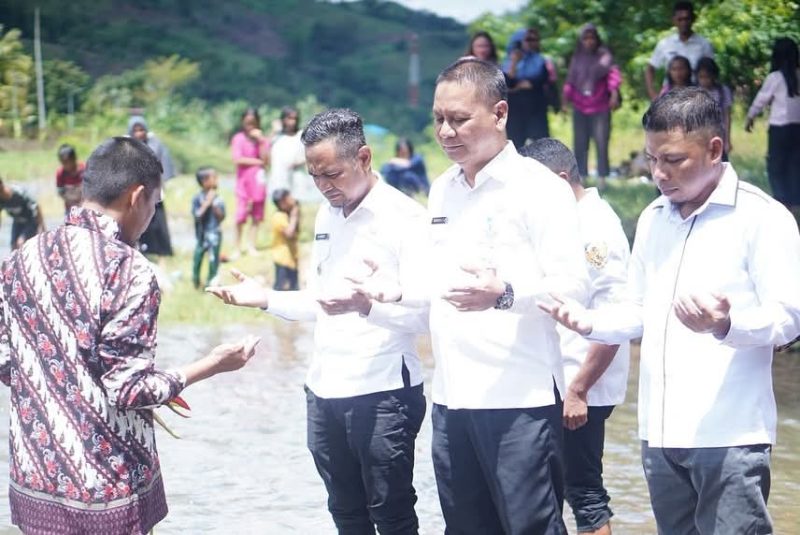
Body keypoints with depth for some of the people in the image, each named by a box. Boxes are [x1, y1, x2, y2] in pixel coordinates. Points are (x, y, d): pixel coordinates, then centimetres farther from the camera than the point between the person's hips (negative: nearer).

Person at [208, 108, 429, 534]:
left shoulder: (405, 217, -12)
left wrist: (365, 305, -34)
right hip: (325, 391, 8)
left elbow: (421, 311, -18)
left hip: (383, 392, -7)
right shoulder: (327, 216, 14)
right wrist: (264, 299, 5)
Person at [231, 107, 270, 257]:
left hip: (258, 181, 3)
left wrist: (260, 141, -12)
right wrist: (257, 162, -9)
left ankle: (252, 246, 9)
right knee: (241, 216, -6)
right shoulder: (238, 138, -3)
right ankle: (238, 247, 0)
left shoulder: (263, 139, 5)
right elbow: (238, 160, -13)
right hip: (244, 181, -3)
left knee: (257, 216, 3)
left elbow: (266, 160, -6)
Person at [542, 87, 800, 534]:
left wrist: (724, 325, -31)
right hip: (660, 433, 7)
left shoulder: (761, 216, -7)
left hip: (730, 435, -7)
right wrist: (590, 323, 2)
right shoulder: (653, 219, 16)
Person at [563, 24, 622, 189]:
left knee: (601, 143, -6)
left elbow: (613, 73, -15)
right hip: (580, 107, 4)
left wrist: (614, 92, -30)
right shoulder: (577, 58, 10)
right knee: (579, 144, 4)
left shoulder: (604, 55, -2)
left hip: (600, 108, -4)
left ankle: (601, 178, -2)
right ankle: (580, 177, 9)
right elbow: (570, 80, 12)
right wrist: (566, 100, 6)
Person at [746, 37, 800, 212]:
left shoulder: (775, 77, -9)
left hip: (780, 127, -4)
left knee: (776, 165, 6)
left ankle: (782, 201, 0)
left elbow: (761, 99, 1)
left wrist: (750, 117, 16)